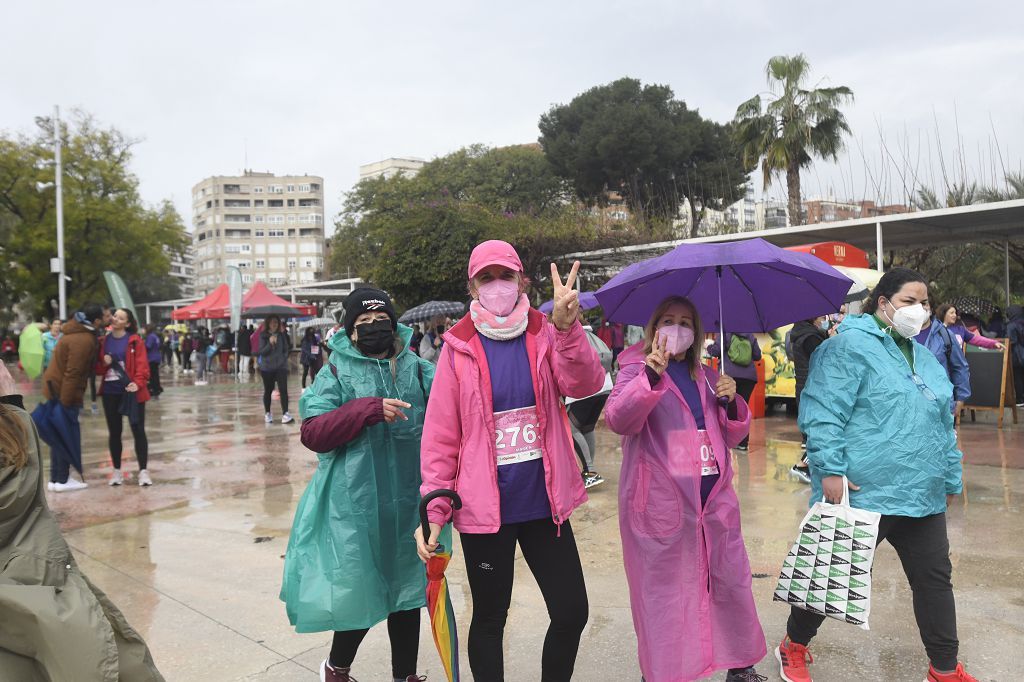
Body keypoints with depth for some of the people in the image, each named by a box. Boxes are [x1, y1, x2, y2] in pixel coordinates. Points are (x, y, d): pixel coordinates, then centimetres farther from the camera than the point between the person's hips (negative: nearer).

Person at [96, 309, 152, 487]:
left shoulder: (135, 341, -3)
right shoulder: (103, 342, 9)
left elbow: (142, 364, -11)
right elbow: (97, 369, 13)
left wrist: (138, 383, -26)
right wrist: (104, 363, -9)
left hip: (131, 390, -4)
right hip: (110, 392, 4)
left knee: (138, 430, -2)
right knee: (114, 432, 10)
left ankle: (143, 470, 4)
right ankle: (117, 470, 20)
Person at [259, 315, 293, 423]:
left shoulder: (282, 334, 3)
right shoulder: (263, 335, -2)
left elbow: (286, 348, 0)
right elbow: (261, 352, -9)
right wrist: (270, 343, -19)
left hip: (281, 366, 0)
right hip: (267, 367, 0)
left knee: (283, 390, -12)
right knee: (268, 391, 11)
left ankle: (285, 414, -17)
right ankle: (267, 413, 25)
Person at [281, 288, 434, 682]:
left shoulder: (420, 371, 5)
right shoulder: (336, 375, 0)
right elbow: (313, 433, -11)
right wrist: (369, 409, -21)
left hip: (408, 503, 3)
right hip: (356, 505, -3)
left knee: (407, 588, 16)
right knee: (358, 590, 5)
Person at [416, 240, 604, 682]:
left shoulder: (544, 335, 1)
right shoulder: (459, 348, -3)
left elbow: (585, 385, -17)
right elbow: (440, 437, -4)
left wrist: (567, 328, -33)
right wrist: (433, 510, -8)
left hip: (544, 504, 2)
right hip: (484, 509, -2)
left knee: (572, 613, 8)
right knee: (490, 618, 13)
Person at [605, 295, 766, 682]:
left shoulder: (706, 377, 15)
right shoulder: (637, 369, -2)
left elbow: (732, 436, 18)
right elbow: (618, 420, -21)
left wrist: (731, 402, -2)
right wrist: (651, 376, -35)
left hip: (714, 498, 5)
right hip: (660, 504, -5)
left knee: (732, 583, 12)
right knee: (663, 592, 2)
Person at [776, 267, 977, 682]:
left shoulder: (925, 359, 17)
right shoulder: (851, 345, -10)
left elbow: (943, 427, 23)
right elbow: (823, 412, -18)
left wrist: (952, 479, 21)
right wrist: (831, 470, -23)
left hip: (923, 499, 8)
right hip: (861, 493, -8)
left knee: (935, 580, 13)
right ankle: (794, 647, 27)